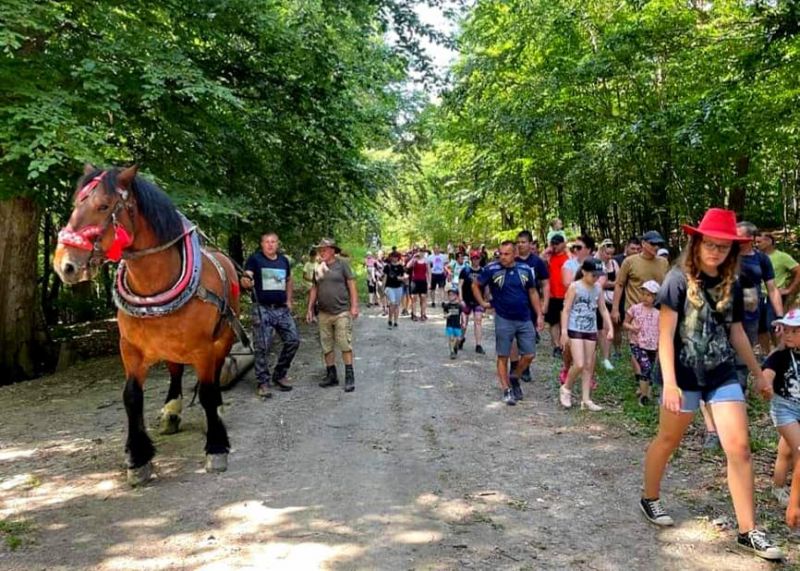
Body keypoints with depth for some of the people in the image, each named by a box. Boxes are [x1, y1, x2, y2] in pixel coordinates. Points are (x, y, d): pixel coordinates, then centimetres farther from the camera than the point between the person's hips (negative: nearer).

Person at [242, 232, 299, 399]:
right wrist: (246, 282, -39)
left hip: (282, 309, 5)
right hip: (262, 309, -5)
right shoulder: (255, 259, -4)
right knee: (262, 347, -5)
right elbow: (245, 280, -15)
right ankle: (262, 383, 5)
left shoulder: (284, 260, 11)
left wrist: (289, 300, 14)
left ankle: (279, 376, 19)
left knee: (293, 341, 3)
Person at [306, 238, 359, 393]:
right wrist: (309, 309, 13)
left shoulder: (341, 265, -3)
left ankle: (350, 377, 2)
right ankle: (331, 375, 19)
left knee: (345, 345, -5)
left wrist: (354, 306, -10)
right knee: (326, 346, 9)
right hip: (324, 313, 5)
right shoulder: (318, 268, 11)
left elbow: (351, 286, -4)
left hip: (342, 312, -5)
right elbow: (314, 289, 16)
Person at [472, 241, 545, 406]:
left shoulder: (525, 269, 0)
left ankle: (514, 378, 30)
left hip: (525, 320, 3)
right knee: (503, 356, 3)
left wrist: (540, 315, 6)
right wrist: (482, 303, -3)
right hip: (503, 320, -3)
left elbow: (533, 293, 9)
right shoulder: (491, 269, -9)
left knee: (529, 355, 5)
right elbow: (476, 285, 5)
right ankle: (507, 390, 15)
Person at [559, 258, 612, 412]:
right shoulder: (574, 286, -8)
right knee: (579, 365, -12)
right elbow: (566, 310, -9)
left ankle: (586, 399, 12)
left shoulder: (598, 288, 6)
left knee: (589, 366, 6)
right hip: (575, 330, -6)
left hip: (591, 331, 6)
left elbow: (603, 309, 14)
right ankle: (566, 389, 12)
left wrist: (610, 328, 5)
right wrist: (564, 331, -14)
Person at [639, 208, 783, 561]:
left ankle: (748, 531, 6)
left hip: (723, 375, 5)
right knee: (668, 442, 11)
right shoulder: (679, 280, -12)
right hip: (685, 376, -4)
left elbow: (736, 332, 16)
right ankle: (649, 499, 35)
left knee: (739, 448, -2)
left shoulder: (731, 286, 5)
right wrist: (669, 382, -22)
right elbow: (665, 335, -15)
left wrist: (758, 373, 20)